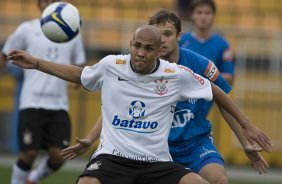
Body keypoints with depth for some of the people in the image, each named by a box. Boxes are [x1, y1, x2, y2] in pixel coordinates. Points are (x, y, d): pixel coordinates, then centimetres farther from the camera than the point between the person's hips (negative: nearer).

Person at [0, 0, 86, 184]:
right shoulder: (27, 29, 3)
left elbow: (80, 64, 17)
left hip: (59, 105, 3)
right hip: (32, 104, -3)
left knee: (58, 156, -7)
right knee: (29, 153, -12)